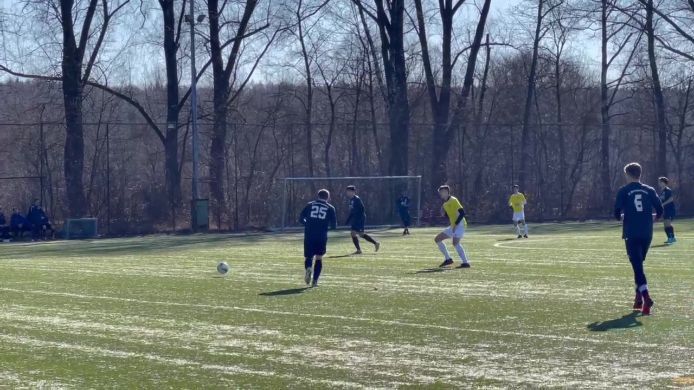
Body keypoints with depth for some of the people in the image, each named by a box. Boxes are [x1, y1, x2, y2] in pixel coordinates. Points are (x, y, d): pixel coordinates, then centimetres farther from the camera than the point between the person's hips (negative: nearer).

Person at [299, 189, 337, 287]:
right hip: (322, 237, -1)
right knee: (319, 258, 12)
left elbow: (301, 219, 5)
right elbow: (334, 225, 6)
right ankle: (315, 281, 1)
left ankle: (308, 268, -24)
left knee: (308, 257, 10)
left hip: (309, 236, 1)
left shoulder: (310, 205, 11)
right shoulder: (330, 208, 8)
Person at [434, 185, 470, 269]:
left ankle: (465, 263, -27)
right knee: (437, 239, 10)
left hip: (459, 225, -10)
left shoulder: (453, 200, -11)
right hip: (453, 226, 10)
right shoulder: (445, 204, 15)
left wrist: (456, 224, -23)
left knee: (455, 243, -29)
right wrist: (443, 212, 3)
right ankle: (448, 259, 14)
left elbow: (462, 213, -18)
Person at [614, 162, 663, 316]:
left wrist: (621, 217, 19)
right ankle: (639, 299, 19)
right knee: (639, 264, 20)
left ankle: (646, 298, -26)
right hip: (647, 233, 4)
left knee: (637, 266, -7)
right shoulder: (649, 190, 8)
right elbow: (660, 210, 3)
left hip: (631, 234, -4)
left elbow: (617, 212, -4)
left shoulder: (624, 191, 0)